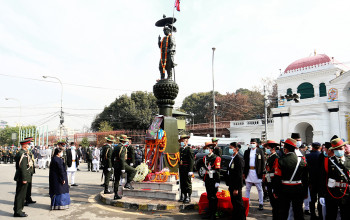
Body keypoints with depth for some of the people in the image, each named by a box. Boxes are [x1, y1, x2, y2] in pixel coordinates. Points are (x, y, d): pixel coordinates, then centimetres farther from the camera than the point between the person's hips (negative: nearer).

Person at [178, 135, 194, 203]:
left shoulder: (189, 150, -10)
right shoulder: (181, 150, 14)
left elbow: (191, 161, -14)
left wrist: (190, 170, -19)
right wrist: (179, 170, 16)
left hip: (187, 169, -8)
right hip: (181, 169, 8)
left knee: (188, 183, 0)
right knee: (182, 183, 13)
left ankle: (188, 197, 9)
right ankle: (183, 197, 23)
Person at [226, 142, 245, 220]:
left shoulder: (239, 159, -16)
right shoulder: (232, 159, 11)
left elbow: (239, 175, -19)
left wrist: (236, 188, -19)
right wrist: (229, 186, 16)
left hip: (236, 186, -9)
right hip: (232, 185, 9)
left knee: (238, 203, 1)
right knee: (234, 202, 16)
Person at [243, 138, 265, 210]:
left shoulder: (260, 151, 1)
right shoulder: (247, 152, 8)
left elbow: (263, 162, 0)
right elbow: (244, 163, 8)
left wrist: (262, 172, -6)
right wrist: (244, 172, 4)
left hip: (257, 172, -3)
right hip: (248, 172, 3)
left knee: (260, 189, 6)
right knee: (247, 189, 9)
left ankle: (261, 204, 15)